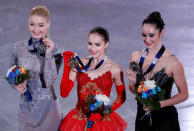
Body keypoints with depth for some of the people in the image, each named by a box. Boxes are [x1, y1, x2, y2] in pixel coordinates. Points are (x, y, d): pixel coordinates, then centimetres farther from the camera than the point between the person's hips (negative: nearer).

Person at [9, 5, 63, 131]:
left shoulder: (55, 50, -7)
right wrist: (17, 86, -12)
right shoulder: (18, 48, -2)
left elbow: (48, 82, -16)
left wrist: (48, 54, -20)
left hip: (47, 108, -2)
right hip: (26, 107, 2)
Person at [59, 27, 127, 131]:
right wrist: (71, 70, -13)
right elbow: (64, 93, -4)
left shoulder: (114, 69, -7)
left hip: (101, 120, -2)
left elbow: (121, 97, 5)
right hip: (79, 121, 2)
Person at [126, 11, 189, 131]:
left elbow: (184, 94, -7)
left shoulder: (173, 62, -17)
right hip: (142, 117, 4)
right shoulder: (136, 56, -2)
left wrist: (159, 104, -18)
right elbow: (134, 91, 9)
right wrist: (133, 81, -12)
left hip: (165, 120, -4)